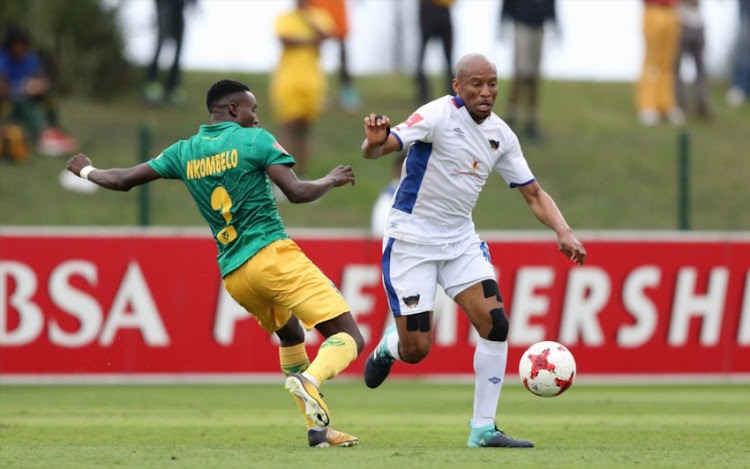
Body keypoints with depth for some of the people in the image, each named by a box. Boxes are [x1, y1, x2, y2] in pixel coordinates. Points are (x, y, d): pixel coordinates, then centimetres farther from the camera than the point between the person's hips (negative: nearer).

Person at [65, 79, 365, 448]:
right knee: (348, 338, -11)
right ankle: (310, 380, -42)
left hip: (233, 275, 6)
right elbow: (297, 192, -11)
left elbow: (123, 180, 19)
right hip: (273, 254, -6)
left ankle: (318, 427, 21)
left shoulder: (184, 152, 12)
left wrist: (87, 172, 39)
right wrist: (331, 180, 9)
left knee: (290, 335, 30)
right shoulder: (255, 140, -2)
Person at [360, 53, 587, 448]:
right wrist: (374, 142, -53)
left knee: (495, 324, -12)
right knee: (416, 350, -7)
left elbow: (533, 194, 9)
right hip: (411, 240, -5)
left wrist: (563, 231, -9)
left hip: (460, 239, 5)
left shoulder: (501, 135, 2)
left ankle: (483, 428, -2)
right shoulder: (439, 115, -17)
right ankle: (389, 345, 32)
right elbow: (376, 149, -27)